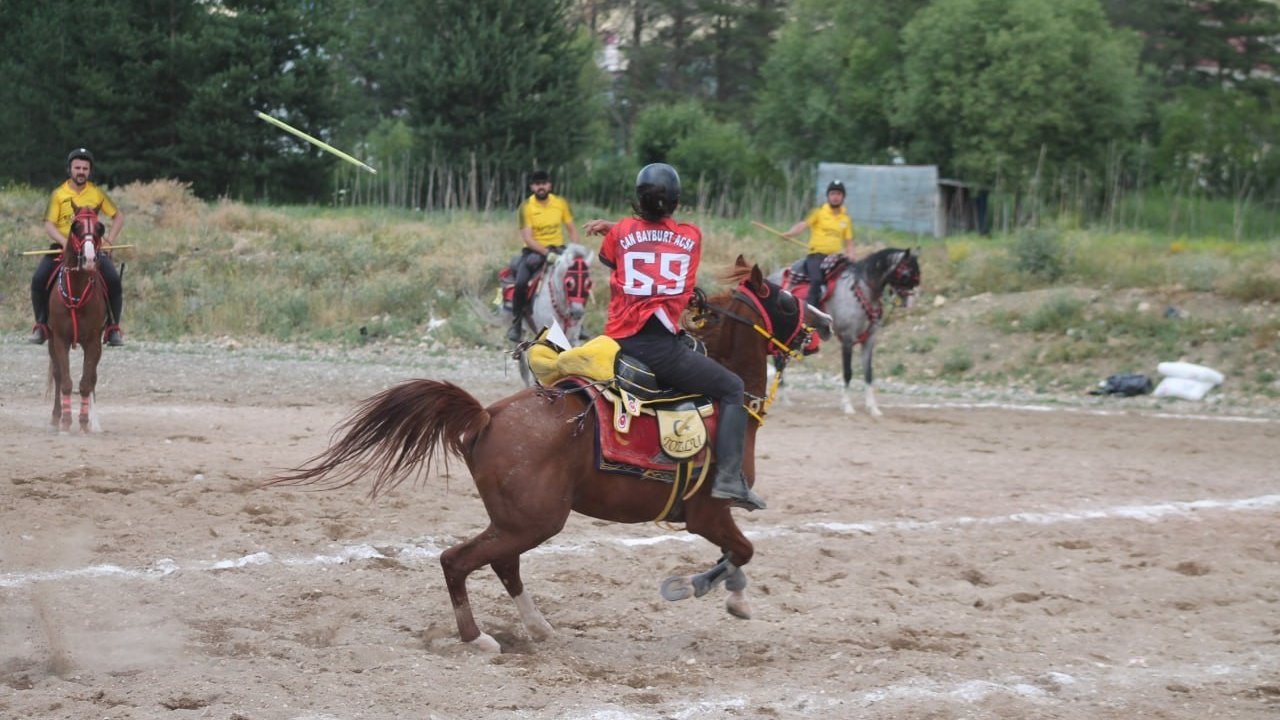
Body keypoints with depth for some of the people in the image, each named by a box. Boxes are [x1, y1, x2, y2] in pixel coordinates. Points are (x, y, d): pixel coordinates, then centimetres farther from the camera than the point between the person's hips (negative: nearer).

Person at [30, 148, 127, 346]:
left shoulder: (96, 194, 5)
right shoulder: (59, 194, 1)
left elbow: (118, 216, 13)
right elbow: (49, 225, -4)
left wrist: (109, 239, -1)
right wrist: (64, 242, -21)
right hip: (62, 246, 0)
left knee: (114, 281, -21)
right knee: (38, 280, -21)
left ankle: (113, 328, -6)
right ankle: (41, 326, -5)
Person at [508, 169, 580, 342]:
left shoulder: (561, 203, 2)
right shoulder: (526, 207, -7)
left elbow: (572, 230, 8)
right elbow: (527, 238, -13)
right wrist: (546, 252, -28)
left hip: (557, 248, 3)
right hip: (534, 251, -3)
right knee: (521, 282, -27)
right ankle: (516, 323, -12)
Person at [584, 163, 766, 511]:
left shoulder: (621, 232, 7)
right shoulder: (691, 237, 7)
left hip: (620, 343, 2)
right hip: (663, 348, -2)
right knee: (732, 389, 13)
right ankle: (729, 479, -2)